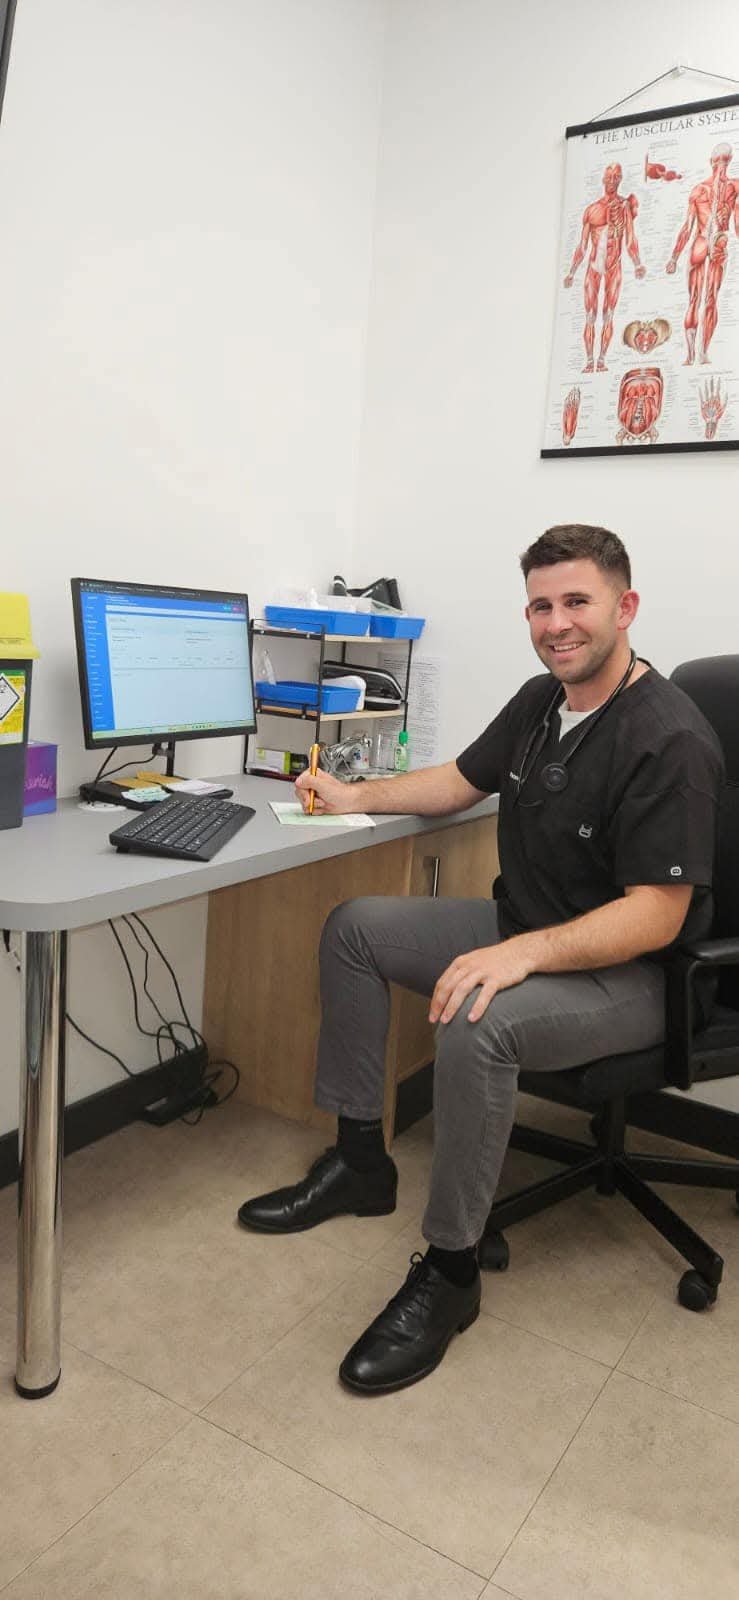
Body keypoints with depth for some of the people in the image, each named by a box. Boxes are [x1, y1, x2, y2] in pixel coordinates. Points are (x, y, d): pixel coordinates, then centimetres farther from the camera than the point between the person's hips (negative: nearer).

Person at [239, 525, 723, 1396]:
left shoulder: (669, 741, -24)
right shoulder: (540, 699, 3)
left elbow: (656, 916, -27)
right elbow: (459, 781, 18)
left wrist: (520, 954, -38)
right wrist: (356, 795, 8)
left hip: (625, 972, -9)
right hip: (523, 929, 9)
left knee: (477, 1025, -37)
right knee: (354, 926, 6)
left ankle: (449, 1270, -13)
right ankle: (360, 1161, 13)